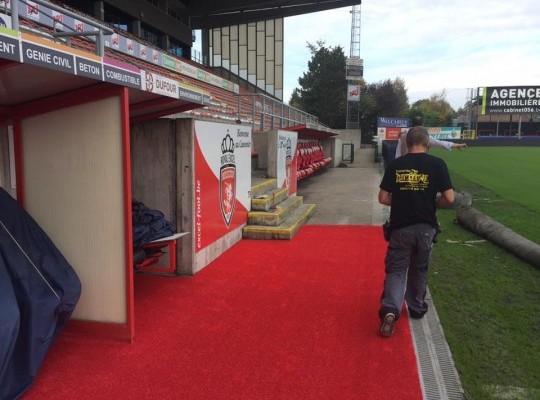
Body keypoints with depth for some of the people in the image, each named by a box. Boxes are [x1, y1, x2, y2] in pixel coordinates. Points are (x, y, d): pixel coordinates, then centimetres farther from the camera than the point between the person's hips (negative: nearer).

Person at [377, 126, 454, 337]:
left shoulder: (395, 165, -3)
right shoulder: (437, 164, -6)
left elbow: (383, 198, -3)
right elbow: (449, 198, -9)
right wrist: (431, 203, 10)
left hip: (400, 227, 0)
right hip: (425, 227, 1)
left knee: (396, 269, 6)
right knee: (419, 270, 19)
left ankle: (390, 309, -13)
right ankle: (416, 308, 34)